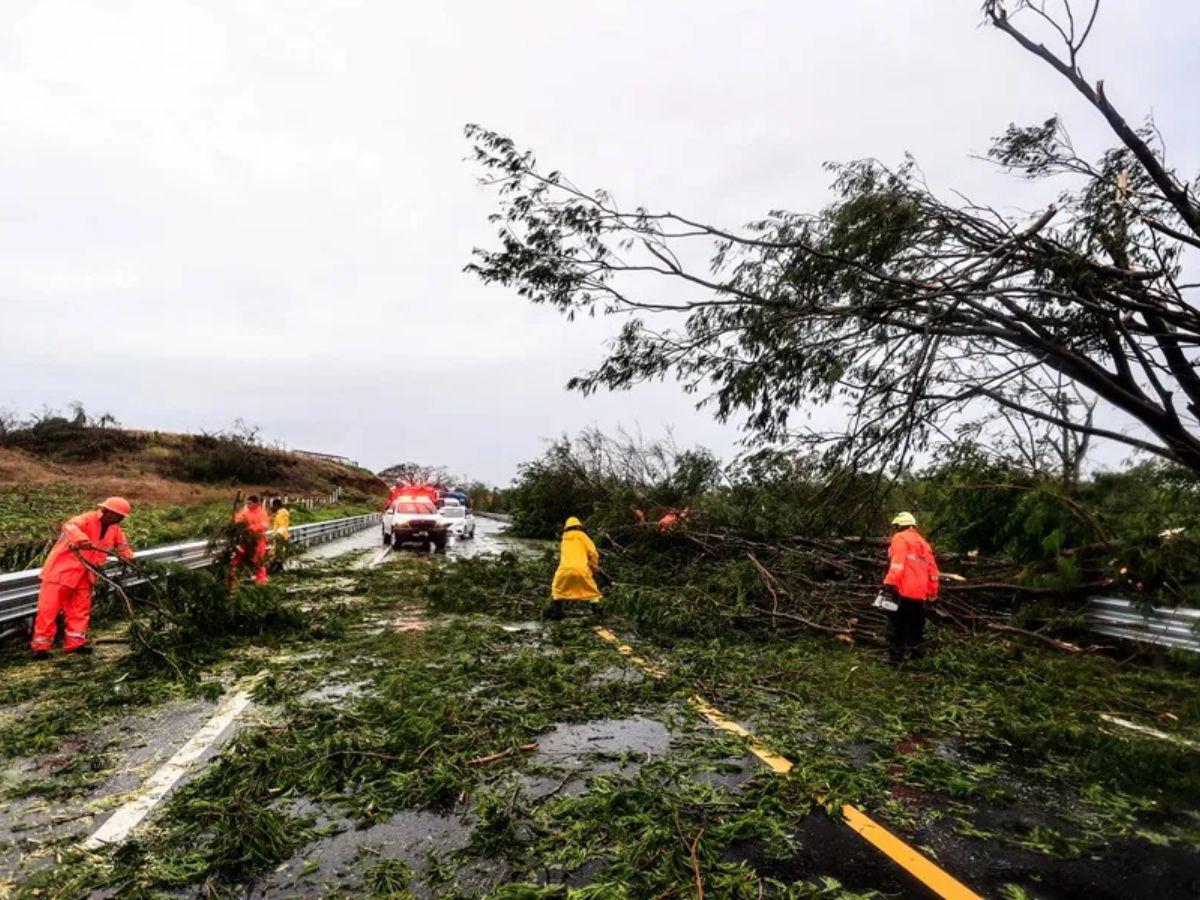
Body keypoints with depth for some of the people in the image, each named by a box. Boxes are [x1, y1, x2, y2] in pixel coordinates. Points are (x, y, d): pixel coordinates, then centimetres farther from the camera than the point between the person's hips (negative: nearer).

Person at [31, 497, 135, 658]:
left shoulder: (114, 529, 4)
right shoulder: (88, 519, -21)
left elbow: (122, 544, 18)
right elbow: (70, 526, -43)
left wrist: (129, 559, 2)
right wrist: (84, 541, -57)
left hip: (84, 574, 7)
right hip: (62, 569, -7)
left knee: (80, 608, 7)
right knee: (50, 607, -2)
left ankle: (75, 641, 14)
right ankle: (41, 644, 5)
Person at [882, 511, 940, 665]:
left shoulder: (900, 538, 0)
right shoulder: (924, 543, 22)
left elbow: (898, 561, -16)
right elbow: (932, 571, 20)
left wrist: (890, 582, -22)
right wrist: (932, 593, 24)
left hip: (903, 590, -7)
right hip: (920, 594, 7)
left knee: (896, 625, -3)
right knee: (914, 626, 17)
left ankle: (894, 657, -5)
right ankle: (914, 652, 22)